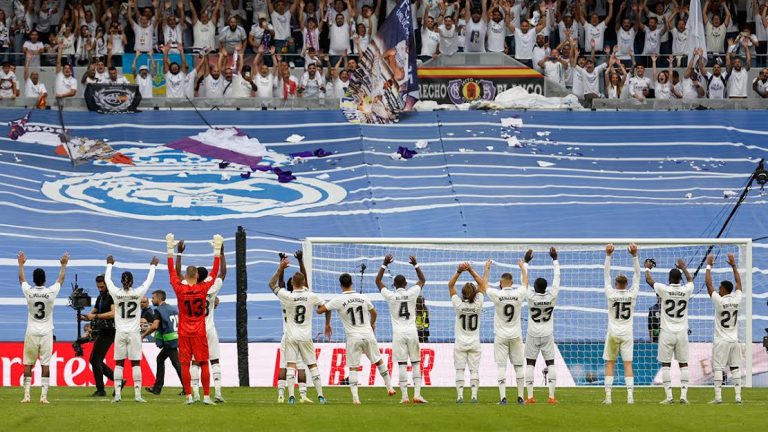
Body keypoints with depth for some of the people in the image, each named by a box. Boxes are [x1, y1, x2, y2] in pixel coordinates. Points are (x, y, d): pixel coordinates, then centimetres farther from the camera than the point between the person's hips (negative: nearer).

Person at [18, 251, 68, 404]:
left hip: (31, 333, 1)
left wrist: (21, 264, 30)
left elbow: (21, 279, 14)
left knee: (28, 364, 6)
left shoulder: (29, 292, -7)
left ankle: (26, 395, 2)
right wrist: (63, 265, 28)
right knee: (45, 364, 0)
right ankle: (44, 396, -5)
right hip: (46, 333, 0)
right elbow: (61, 279, 12)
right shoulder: (51, 292, -8)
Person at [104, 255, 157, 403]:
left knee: (118, 364, 4)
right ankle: (137, 394, -3)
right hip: (134, 333, -1)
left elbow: (107, 279, 12)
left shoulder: (116, 294, -5)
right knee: (136, 364, 1)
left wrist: (109, 265, 28)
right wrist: (153, 266, 25)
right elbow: (149, 280, 9)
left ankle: (117, 394, -1)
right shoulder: (138, 293, -6)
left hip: (120, 333, 1)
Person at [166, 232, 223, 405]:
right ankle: (206, 396, -1)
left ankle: (189, 396, 0)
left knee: (185, 364, 2)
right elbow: (214, 272, 3)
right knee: (204, 363, 2)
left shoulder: (179, 289, -5)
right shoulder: (203, 288, -6)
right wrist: (217, 250, 9)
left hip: (184, 333, 0)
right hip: (200, 332, 0)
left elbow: (172, 271, 5)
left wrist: (170, 249, 11)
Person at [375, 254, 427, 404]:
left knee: (402, 365, -1)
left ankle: (404, 396, -4)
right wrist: (415, 265, 16)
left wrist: (385, 264, 11)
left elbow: (378, 281, 11)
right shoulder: (411, 294, -1)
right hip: (412, 332, 1)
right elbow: (422, 280, 16)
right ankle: (417, 394, -3)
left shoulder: (391, 296, -3)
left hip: (398, 334, -1)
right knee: (416, 364, 5)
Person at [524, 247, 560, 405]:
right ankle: (551, 396, -4)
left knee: (530, 364, 3)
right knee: (550, 363, 4)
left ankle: (530, 396, -2)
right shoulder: (552, 297, -10)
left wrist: (526, 262, 5)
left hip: (532, 336, -1)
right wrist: (555, 259, 6)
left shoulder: (531, 297, -13)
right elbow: (557, 278, -1)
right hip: (547, 335, 1)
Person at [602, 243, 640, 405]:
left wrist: (608, 255, 1)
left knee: (610, 363, 5)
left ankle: (608, 395, -1)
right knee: (628, 364, 0)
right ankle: (630, 395, -9)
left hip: (613, 333, -1)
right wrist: (634, 256, -2)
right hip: (627, 333, 1)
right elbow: (637, 275, 1)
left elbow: (606, 275, 1)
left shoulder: (611, 294, -6)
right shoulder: (632, 294, -4)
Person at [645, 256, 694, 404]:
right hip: (682, 333, 2)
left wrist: (647, 268, 25)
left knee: (666, 364, 2)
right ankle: (684, 395, 0)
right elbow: (690, 279, 22)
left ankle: (669, 396, -4)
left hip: (667, 333, -2)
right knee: (684, 364, 8)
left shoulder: (664, 290, -10)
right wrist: (684, 268, 38)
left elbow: (649, 280, 6)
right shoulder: (686, 291, -2)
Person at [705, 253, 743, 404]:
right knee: (735, 368, 7)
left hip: (721, 341, -5)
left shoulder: (719, 301, -13)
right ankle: (738, 396, 3)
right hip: (734, 341, 5)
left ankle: (718, 396, -7)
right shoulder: (737, 300, -1)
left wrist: (709, 266, 1)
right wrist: (733, 265, 20)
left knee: (718, 368, -2)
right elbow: (738, 282, 14)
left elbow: (709, 284, -7)